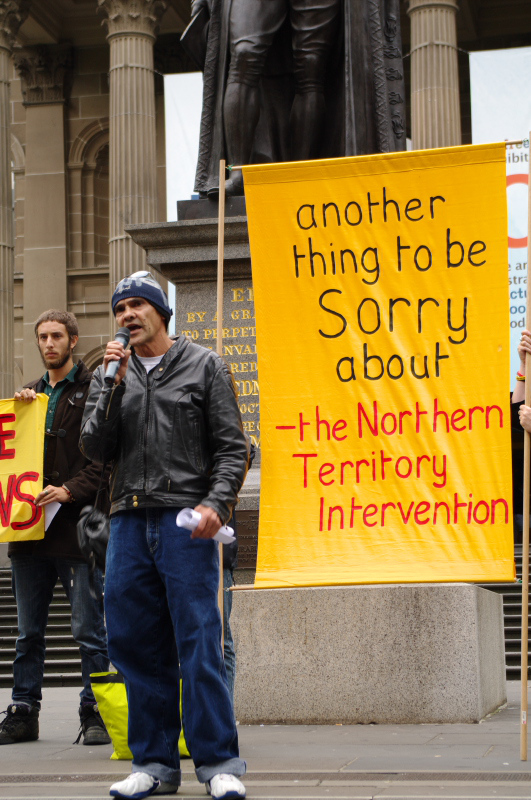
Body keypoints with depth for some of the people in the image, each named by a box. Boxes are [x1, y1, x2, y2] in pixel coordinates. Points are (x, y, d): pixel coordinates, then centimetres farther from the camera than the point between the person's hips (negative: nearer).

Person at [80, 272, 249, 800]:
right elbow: (94, 449, 5)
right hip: (128, 522, 4)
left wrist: (216, 502, -13)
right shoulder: (110, 374, 15)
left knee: (198, 642, -7)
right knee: (136, 646, 4)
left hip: (186, 520, -4)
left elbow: (232, 446, 2)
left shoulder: (204, 366, 7)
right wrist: (115, 386, -5)